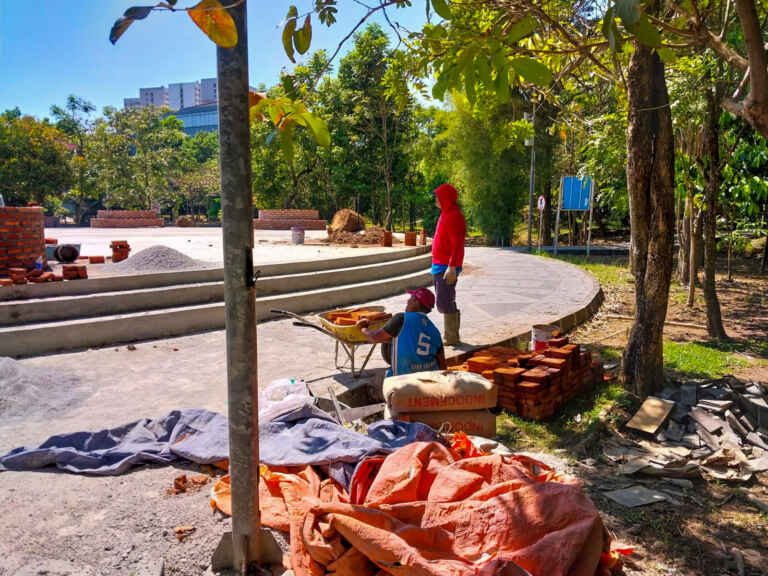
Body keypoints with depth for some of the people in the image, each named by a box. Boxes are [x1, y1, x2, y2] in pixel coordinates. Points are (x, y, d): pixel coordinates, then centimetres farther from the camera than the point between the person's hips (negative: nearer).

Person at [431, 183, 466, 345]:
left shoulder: (454, 217, -15)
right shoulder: (445, 215, 16)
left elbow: (457, 245, -21)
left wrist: (452, 267, -25)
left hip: (447, 268, -10)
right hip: (439, 266, 10)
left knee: (445, 303, -7)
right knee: (445, 303, 14)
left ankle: (451, 338, 0)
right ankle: (452, 335, 22)